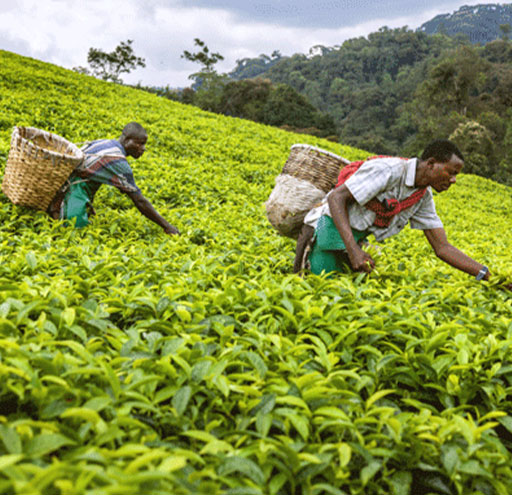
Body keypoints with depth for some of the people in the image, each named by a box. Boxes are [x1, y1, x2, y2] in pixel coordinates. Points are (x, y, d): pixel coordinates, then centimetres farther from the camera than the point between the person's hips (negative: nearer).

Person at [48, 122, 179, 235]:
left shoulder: (104, 143, 11)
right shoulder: (119, 162, -16)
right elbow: (140, 202, -15)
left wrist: (88, 204, 32)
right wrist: (166, 226, -9)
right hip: (73, 193, -10)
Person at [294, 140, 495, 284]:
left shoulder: (424, 198, 2)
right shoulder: (389, 170, -23)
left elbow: (443, 248, 2)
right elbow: (336, 197, -26)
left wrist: (485, 274, -8)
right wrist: (353, 249, -36)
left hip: (355, 239, 8)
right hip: (331, 226, -8)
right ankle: (308, 247, 12)